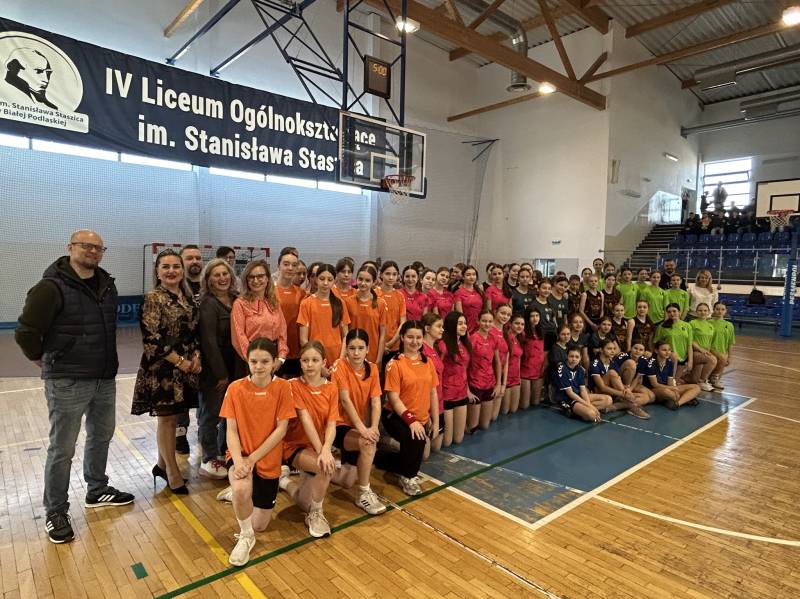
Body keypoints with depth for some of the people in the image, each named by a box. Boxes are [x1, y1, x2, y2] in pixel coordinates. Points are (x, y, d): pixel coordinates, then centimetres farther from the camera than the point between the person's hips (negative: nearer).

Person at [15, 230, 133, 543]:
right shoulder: (51, 287, -16)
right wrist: (45, 361, -2)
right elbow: (25, 333, -15)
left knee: (101, 436, 20)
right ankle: (55, 513, 22)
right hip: (67, 383, -7)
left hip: (105, 379, 7)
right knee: (62, 448, 5)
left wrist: (106, 362, 13)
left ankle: (97, 491, 40)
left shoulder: (107, 284, 5)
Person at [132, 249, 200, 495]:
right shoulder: (153, 299, -11)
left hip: (187, 366, 6)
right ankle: (173, 474, 18)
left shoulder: (188, 296, 10)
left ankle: (162, 465, 32)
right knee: (166, 419, 4)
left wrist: (196, 357, -2)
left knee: (171, 417, 15)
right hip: (162, 368, -6)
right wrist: (179, 361, -15)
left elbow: (195, 331, 14)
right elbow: (151, 338, -16)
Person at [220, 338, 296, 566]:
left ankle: (239, 492, 39)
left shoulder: (283, 387, -12)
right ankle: (245, 537, -4)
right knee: (241, 490, -35)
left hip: (268, 459, 1)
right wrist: (238, 460, -26)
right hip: (241, 454, -1)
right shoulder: (235, 388, -10)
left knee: (260, 525, 8)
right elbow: (231, 430, -10)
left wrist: (252, 458, -19)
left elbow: (281, 429, -14)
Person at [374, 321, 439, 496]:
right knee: (415, 439, -32)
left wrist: (435, 421, 6)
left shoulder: (427, 362, 4)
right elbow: (393, 397, -17)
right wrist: (411, 420, -25)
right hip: (396, 417, -6)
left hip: (421, 419, 7)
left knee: (414, 450, 6)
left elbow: (433, 393, 8)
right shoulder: (395, 363, -13)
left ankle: (380, 457, 38)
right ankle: (408, 477, -3)